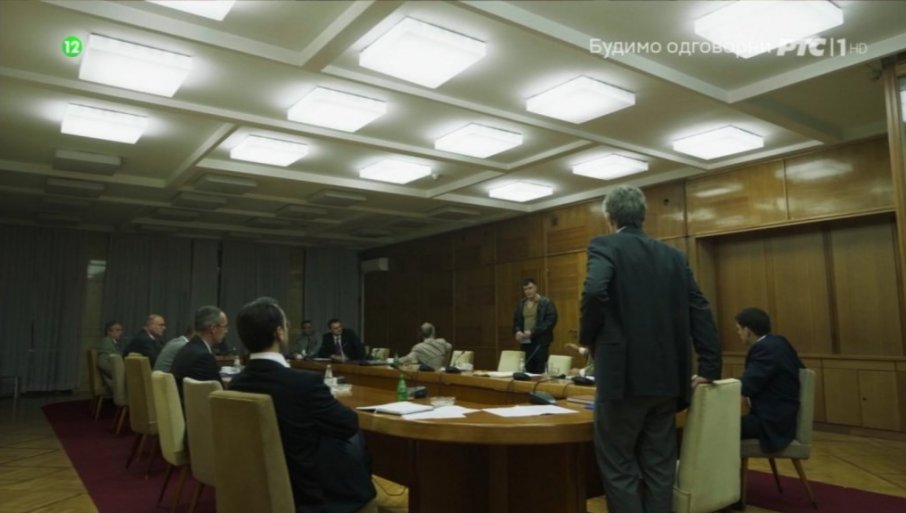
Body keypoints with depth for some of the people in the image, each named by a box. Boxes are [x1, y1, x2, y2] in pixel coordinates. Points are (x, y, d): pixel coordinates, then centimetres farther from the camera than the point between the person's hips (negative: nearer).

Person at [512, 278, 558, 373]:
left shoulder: (546, 302, -3)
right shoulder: (521, 304, 15)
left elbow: (551, 321, -12)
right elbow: (516, 321, 21)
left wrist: (533, 332, -17)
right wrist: (517, 331, -1)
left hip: (540, 342, -5)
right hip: (526, 342, 5)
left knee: (540, 372, -7)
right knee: (528, 371, 6)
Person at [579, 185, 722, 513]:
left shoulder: (605, 246, -5)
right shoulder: (673, 255, 12)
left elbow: (595, 292, -23)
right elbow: (700, 312, 8)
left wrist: (587, 337, -7)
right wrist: (709, 368, 11)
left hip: (624, 373, -6)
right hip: (666, 376, 6)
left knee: (619, 467, 5)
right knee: (658, 465, 14)